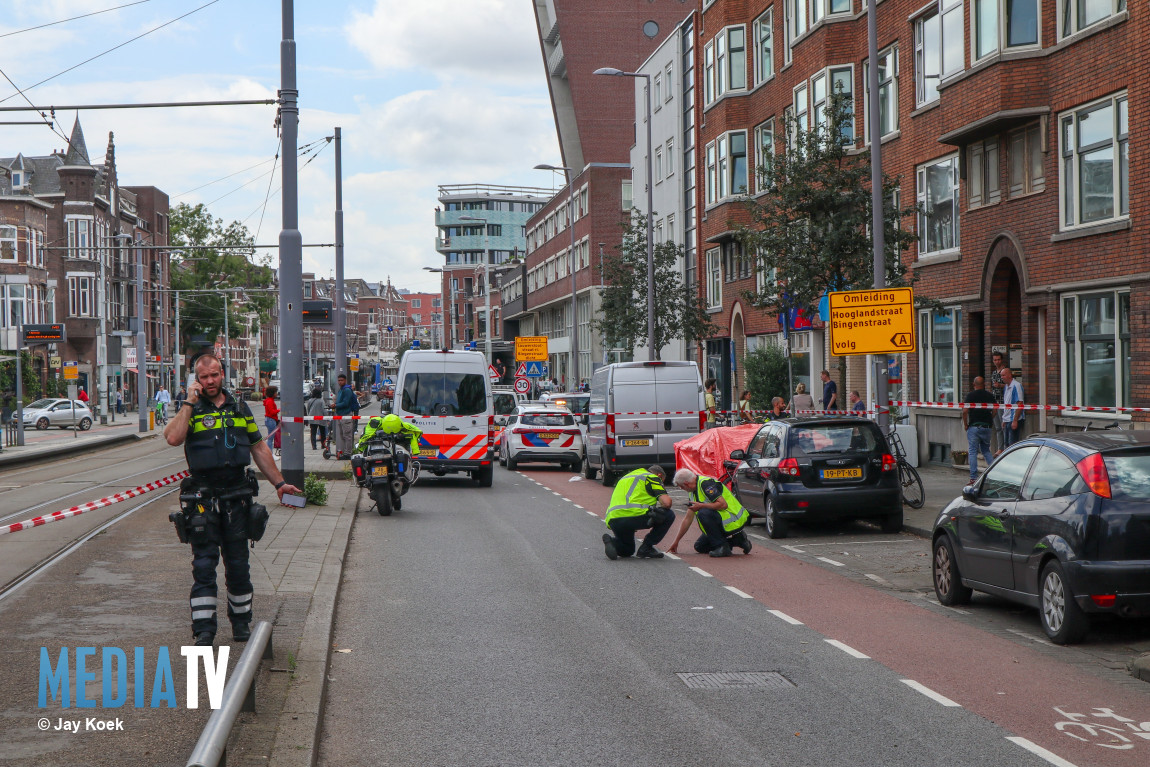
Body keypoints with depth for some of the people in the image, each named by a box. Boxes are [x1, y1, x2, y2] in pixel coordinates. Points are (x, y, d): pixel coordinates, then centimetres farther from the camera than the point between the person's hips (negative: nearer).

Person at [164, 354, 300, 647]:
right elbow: (173, 438, -19)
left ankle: (241, 622, 22)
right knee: (204, 564, -4)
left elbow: (259, 449, 18)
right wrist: (189, 403, -15)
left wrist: (279, 483, 16)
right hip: (203, 498, -3)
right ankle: (204, 630, -2)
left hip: (237, 495, 3)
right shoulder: (190, 410, 1)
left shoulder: (240, 409, 12)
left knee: (238, 564, 9)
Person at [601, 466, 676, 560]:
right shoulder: (652, 478, 11)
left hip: (612, 520, 8)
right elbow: (666, 502, -3)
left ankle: (612, 541, -1)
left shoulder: (626, 477, 34)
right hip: (634, 515, -8)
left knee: (627, 551, 32)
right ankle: (646, 548, 8)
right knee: (669, 516, 11)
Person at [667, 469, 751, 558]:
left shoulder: (706, 483, -19)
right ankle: (738, 540, 12)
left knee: (703, 513, -30)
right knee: (699, 547, 11)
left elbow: (723, 504, -29)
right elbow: (688, 519, 16)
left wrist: (701, 506, -20)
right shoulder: (692, 492, 11)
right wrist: (676, 542, 16)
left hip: (734, 520, -10)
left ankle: (722, 547, -18)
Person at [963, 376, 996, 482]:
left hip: (974, 426, -4)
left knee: (972, 452, -1)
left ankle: (973, 477, -5)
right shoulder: (990, 396, 6)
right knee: (986, 450, 18)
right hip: (987, 427, 4)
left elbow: (965, 411, -13)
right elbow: (994, 411, 5)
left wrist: (965, 424, -2)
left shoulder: (970, 395, -5)